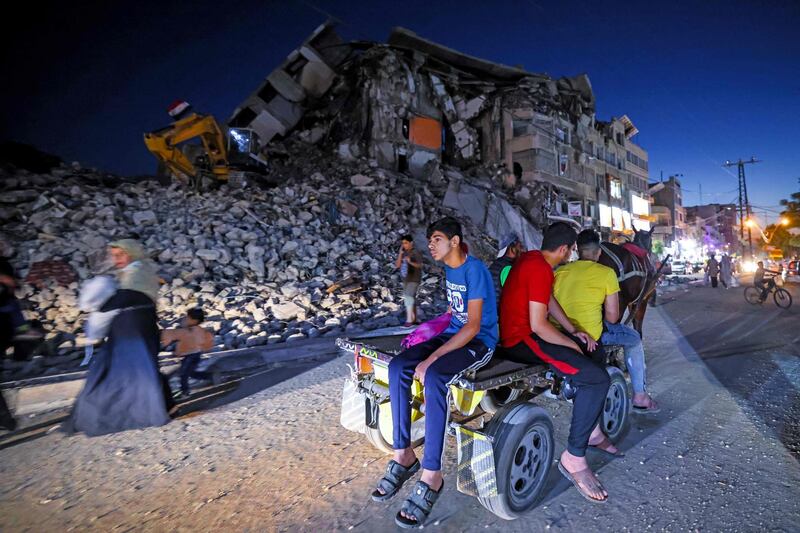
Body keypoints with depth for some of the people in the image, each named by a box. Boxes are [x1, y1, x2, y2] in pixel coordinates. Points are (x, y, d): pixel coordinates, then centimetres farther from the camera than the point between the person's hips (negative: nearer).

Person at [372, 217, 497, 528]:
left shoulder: (475, 269, -17)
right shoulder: (449, 269, 9)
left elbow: (473, 326, -22)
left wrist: (432, 358, -27)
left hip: (479, 341, -8)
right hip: (453, 334, 8)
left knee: (434, 377, -35)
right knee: (397, 367, -16)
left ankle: (431, 476, -21)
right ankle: (403, 454, -5)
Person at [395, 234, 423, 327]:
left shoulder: (416, 253, -8)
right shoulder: (402, 253, 9)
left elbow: (420, 265, -14)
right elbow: (397, 265, 3)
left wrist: (410, 262, -30)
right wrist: (400, 254, -7)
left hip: (414, 279, -7)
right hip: (405, 279, 7)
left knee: (408, 296, -17)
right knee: (411, 297, 12)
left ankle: (409, 320, -17)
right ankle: (414, 318, 21)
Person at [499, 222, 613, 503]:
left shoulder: (531, 258, 9)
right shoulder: (541, 270, -22)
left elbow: (549, 300, 18)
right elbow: (539, 325, -25)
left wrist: (573, 331, 14)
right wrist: (572, 344, -9)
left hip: (515, 331, 11)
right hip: (522, 341, -11)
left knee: (591, 357, 21)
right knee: (597, 377, -17)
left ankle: (591, 430, 26)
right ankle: (573, 459, -6)